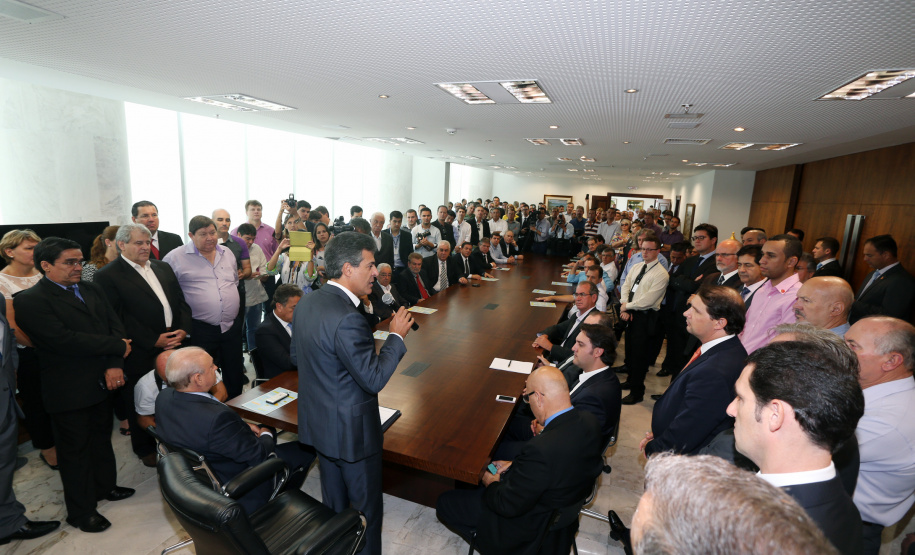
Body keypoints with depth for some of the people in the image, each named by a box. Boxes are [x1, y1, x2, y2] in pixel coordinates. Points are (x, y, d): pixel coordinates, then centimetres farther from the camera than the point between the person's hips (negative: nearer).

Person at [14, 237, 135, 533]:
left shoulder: (92, 290, 6)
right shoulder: (30, 301, -15)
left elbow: (115, 325, -1)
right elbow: (65, 340, -25)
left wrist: (115, 365, -15)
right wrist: (118, 347, -18)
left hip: (102, 383, 6)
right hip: (69, 391, -6)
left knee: (101, 437, 22)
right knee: (75, 449, 10)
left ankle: (105, 486, 43)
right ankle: (81, 511, 27)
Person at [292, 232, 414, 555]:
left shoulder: (306, 303, -2)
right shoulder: (347, 319, -31)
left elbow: (296, 353, 12)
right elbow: (374, 379, -27)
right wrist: (396, 335, -18)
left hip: (318, 422, 9)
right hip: (351, 430, -9)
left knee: (333, 502, 28)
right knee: (365, 505, 15)